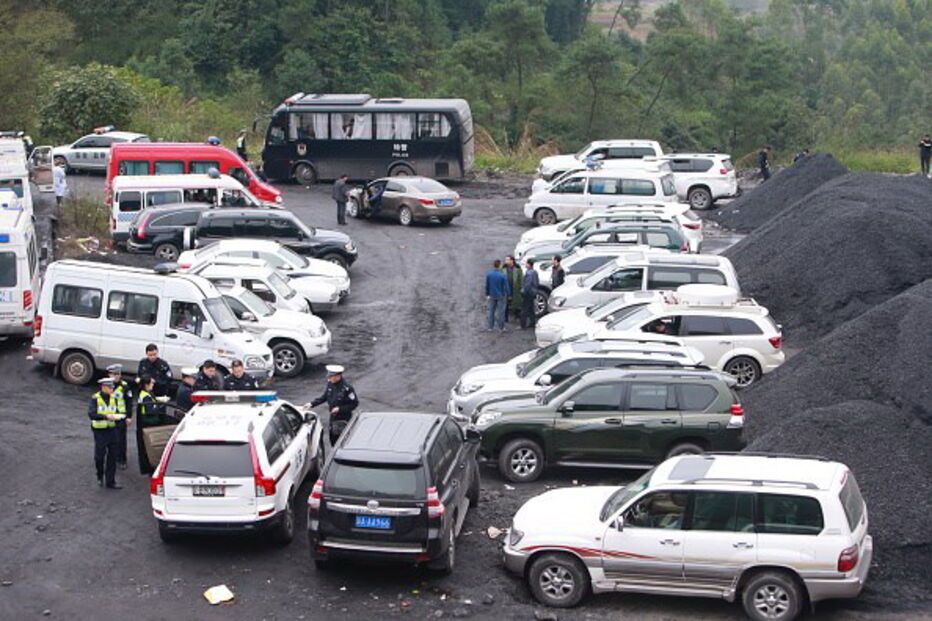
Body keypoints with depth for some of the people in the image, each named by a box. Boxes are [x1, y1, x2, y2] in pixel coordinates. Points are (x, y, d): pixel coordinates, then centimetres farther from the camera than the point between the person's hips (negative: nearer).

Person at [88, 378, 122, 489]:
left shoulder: (113, 398, 6)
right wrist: (106, 416, -31)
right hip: (100, 431, -5)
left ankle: (110, 482, 14)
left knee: (112, 457, 5)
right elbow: (91, 414, -21)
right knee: (99, 456, 1)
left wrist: (116, 416, -9)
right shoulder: (95, 398, -10)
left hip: (112, 430, 5)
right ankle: (100, 476, 29)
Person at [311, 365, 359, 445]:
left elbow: (355, 404, -16)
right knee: (333, 439, 18)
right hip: (333, 418, 7)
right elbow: (324, 397, 10)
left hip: (343, 420, -7)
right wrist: (312, 404, -2)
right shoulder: (330, 384, -4)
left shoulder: (347, 388, -23)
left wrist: (340, 409, -22)